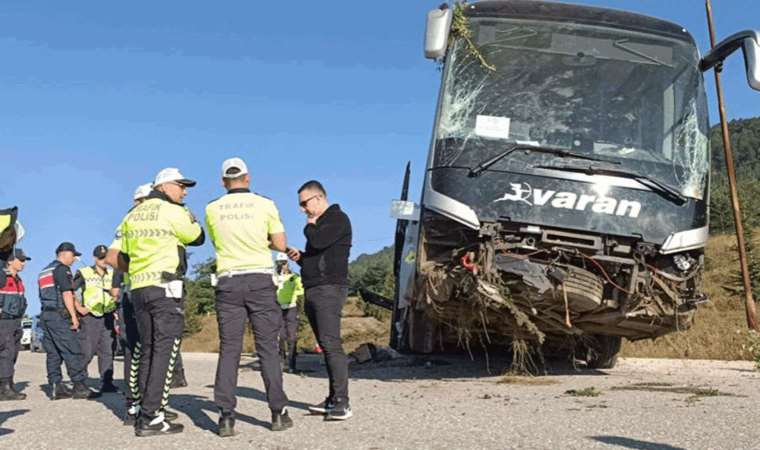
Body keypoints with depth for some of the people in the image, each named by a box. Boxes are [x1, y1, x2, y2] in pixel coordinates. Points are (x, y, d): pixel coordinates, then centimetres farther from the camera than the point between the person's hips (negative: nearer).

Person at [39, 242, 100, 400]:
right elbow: (67, 294, -14)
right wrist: (74, 316, -14)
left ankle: (57, 387, 5)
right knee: (73, 351, -8)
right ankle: (80, 387, -10)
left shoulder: (45, 271, 23)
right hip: (59, 315, -10)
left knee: (53, 353, 7)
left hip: (45, 314, 10)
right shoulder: (62, 269, -6)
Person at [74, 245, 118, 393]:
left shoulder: (111, 275, 13)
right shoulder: (84, 274, -1)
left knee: (107, 351, 2)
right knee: (87, 352, -6)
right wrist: (79, 308, -8)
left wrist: (115, 319, 12)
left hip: (107, 317, 5)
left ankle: (107, 383, 5)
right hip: (90, 318, -4)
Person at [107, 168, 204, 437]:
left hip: (139, 290, 8)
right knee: (165, 353, -7)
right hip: (166, 289, -7)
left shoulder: (132, 215, 16)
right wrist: (186, 212, 15)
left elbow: (113, 257, 15)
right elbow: (198, 238, 5)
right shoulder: (172, 211, -6)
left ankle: (145, 412, 15)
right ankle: (150, 419, -11)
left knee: (148, 353, 12)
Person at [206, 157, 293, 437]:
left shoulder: (213, 209, 5)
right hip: (260, 279, -1)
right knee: (267, 347, 3)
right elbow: (280, 245, 2)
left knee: (229, 349, 3)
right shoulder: (265, 205, -1)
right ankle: (278, 412, 3)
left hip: (228, 281, 2)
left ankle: (226, 416, -2)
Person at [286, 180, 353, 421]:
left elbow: (317, 242, -21)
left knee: (331, 343, -17)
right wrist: (300, 257, 12)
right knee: (327, 346, 8)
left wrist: (309, 227, 0)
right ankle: (333, 400, 10)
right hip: (312, 291, 10)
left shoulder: (338, 219, -5)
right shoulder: (318, 224, 24)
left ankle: (342, 402, -20)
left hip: (329, 289, -10)